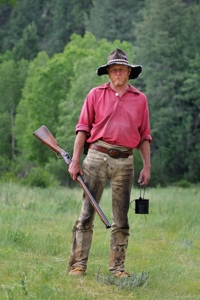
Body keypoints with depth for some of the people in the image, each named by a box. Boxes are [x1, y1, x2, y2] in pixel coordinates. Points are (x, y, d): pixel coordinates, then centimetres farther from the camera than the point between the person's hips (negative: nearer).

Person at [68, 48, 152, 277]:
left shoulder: (140, 99, 11)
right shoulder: (96, 95, 7)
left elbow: (144, 136, 14)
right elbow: (83, 128, 6)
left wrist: (147, 166, 7)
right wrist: (75, 160, -1)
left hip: (124, 161, 2)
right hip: (97, 156, -2)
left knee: (121, 219, 4)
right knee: (87, 213, -5)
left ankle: (117, 267, 10)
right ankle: (78, 264, -3)